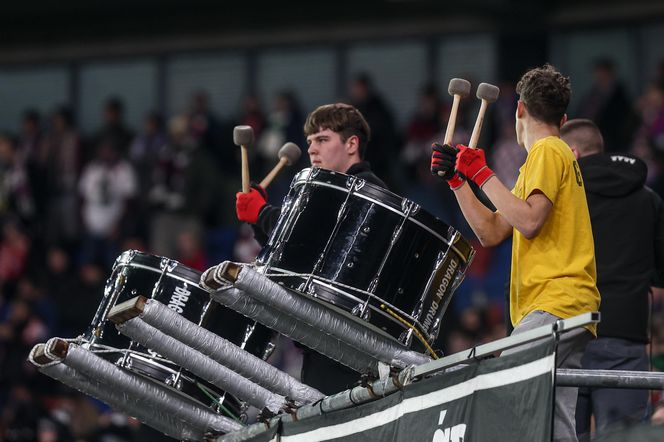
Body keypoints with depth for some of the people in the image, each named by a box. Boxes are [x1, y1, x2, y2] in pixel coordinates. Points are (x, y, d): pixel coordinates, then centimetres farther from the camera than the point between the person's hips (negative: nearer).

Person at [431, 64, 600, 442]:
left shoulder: (547, 152, -2)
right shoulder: (557, 153, 28)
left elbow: (529, 221, -18)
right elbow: (492, 233, 24)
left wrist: (482, 174, -11)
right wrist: (458, 179, 16)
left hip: (553, 306, -10)